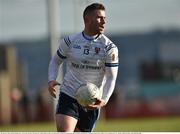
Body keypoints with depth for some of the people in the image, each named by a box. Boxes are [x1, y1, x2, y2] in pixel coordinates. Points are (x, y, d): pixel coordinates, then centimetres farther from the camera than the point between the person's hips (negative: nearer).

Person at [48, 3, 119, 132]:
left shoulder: (109, 48, -6)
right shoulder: (70, 41, -2)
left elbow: (111, 77, -6)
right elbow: (56, 61, 15)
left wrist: (104, 100, -22)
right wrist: (51, 80, -5)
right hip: (68, 96, 0)